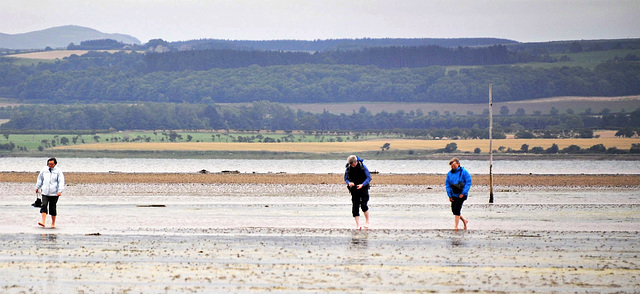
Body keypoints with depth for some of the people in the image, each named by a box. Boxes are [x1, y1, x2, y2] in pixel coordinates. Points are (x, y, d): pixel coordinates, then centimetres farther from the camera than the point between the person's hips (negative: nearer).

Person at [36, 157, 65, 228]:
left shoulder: (58, 171, -3)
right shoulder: (44, 170, 8)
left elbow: (61, 181, -9)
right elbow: (40, 179, 22)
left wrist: (60, 191, -19)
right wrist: (37, 187, 25)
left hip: (54, 193, -3)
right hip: (45, 192, 3)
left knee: (52, 207, 2)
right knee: (44, 205, -12)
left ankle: (53, 223, 15)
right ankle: (43, 222, -19)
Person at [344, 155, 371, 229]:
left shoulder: (362, 167, -12)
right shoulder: (348, 168, -4)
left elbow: (369, 178, -9)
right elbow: (346, 178, 6)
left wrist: (362, 185, -25)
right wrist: (349, 183, -18)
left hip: (363, 188, -3)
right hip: (354, 189, 3)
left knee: (363, 204, -15)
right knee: (355, 206, -2)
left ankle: (367, 221, 4)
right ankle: (357, 225, 3)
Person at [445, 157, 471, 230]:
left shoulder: (464, 172, -9)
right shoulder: (449, 173, 4)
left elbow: (468, 182, -10)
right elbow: (447, 184, 9)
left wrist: (463, 193, -16)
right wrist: (450, 195, 2)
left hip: (462, 195, -6)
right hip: (454, 195, 6)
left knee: (457, 209, -13)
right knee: (454, 210, 5)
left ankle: (456, 226, -5)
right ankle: (464, 220, 28)